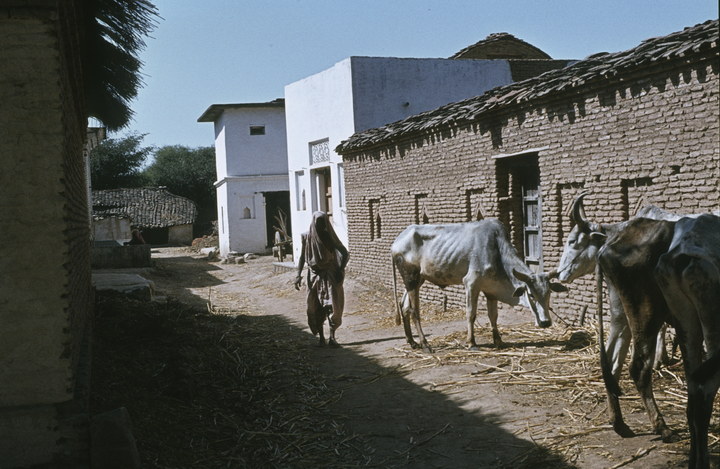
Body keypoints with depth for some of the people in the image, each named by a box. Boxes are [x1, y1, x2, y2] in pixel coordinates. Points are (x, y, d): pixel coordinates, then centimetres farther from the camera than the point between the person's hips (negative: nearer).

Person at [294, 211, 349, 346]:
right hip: (314, 276, 1)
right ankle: (321, 337, 14)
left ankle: (332, 337, -6)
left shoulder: (330, 236, -2)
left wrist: (341, 269, -15)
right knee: (315, 308, 3)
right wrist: (298, 275, -5)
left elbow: (345, 253, -1)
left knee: (333, 305, -10)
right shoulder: (307, 237, 1)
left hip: (330, 276, -1)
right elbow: (302, 257, 6)